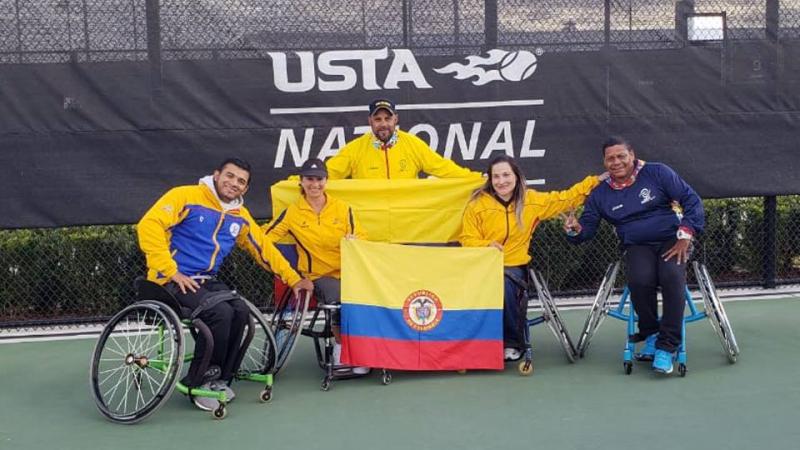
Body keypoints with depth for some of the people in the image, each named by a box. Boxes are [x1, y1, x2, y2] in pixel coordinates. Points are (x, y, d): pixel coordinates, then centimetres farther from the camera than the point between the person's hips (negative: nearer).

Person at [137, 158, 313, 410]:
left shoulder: (240, 216, 12)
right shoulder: (186, 197, -9)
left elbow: (264, 249, 22)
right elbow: (149, 225, -18)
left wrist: (294, 279, 19)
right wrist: (171, 271, -20)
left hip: (206, 281, 6)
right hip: (172, 280, -6)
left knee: (241, 312, -20)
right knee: (220, 312, -28)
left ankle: (217, 380, -4)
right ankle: (197, 382, -11)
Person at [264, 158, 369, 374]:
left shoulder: (343, 208, 9)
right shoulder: (292, 212, 4)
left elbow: (362, 237, 10)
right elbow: (264, 237, 2)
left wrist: (355, 241, -13)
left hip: (348, 271, 2)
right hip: (319, 275, -2)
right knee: (339, 299, -33)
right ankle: (340, 348, -10)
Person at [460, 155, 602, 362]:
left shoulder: (532, 200, 8)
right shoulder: (477, 204, 2)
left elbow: (565, 199, 17)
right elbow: (467, 239, 5)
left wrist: (595, 181, 14)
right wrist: (487, 245, -14)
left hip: (514, 266, 1)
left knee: (504, 285, -33)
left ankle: (513, 343, -10)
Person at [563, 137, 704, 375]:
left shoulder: (657, 173, -1)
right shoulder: (600, 194, 8)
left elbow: (691, 199, -1)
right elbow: (587, 229, 9)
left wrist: (685, 235, -10)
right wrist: (576, 229, -16)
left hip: (671, 240, -1)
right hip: (637, 247, 2)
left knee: (672, 276, -34)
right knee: (640, 280, -32)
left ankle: (666, 346, -24)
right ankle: (650, 334, -6)